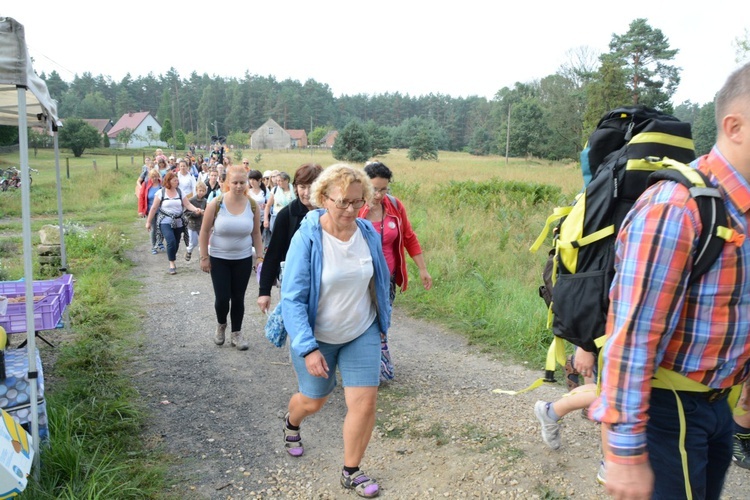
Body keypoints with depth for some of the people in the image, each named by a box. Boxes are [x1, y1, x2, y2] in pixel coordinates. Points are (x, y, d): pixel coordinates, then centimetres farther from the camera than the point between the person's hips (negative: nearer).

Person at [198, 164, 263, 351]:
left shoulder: (252, 205, -7)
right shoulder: (216, 204, -14)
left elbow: (256, 233, 3)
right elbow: (204, 231, -6)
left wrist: (259, 256, 3)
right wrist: (204, 257, -6)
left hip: (243, 259, 2)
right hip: (218, 258, -1)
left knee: (238, 298, 7)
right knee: (222, 298, -1)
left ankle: (236, 334, 24)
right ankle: (221, 325, 31)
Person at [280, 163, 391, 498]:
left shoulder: (369, 234, -10)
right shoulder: (307, 237, -23)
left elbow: (380, 282, 7)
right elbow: (293, 299, -23)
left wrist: (382, 321, 15)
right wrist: (308, 348, -29)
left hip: (362, 333, 3)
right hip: (316, 336, -3)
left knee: (365, 403, -2)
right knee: (313, 401, 16)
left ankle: (351, 473, 21)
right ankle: (291, 423, 54)